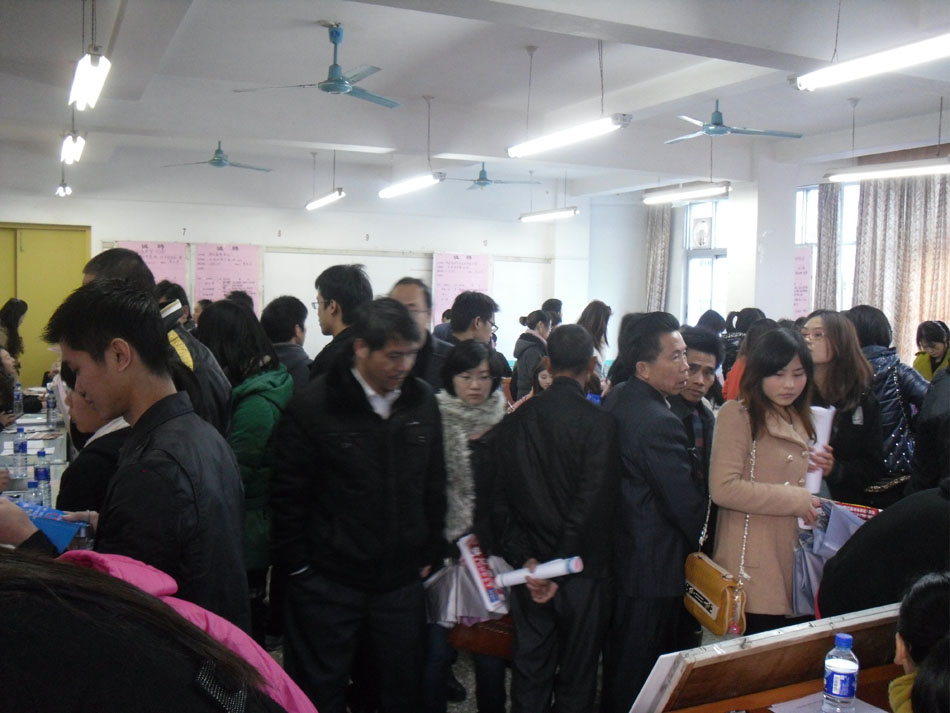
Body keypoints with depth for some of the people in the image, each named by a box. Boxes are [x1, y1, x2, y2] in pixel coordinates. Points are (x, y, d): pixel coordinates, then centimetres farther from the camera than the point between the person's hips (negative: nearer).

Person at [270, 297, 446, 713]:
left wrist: (430, 553, 9)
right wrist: (298, 568, -5)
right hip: (328, 583, -3)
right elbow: (287, 496, -7)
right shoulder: (313, 406, -12)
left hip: (402, 581, 4)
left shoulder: (422, 401, 0)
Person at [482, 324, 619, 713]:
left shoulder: (516, 419, -2)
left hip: (529, 568, 4)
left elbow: (499, 499, -4)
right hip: (581, 569, -3)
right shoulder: (599, 422, -15)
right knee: (576, 677, 12)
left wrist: (525, 559, -6)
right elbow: (592, 507, -19)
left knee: (530, 671, 16)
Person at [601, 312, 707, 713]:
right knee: (639, 678, 6)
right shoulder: (659, 423, -27)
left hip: (621, 554, 10)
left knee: (619, 660, 24)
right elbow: (689, 504, -21)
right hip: (655, 567, -10)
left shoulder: (615, 399, 3)